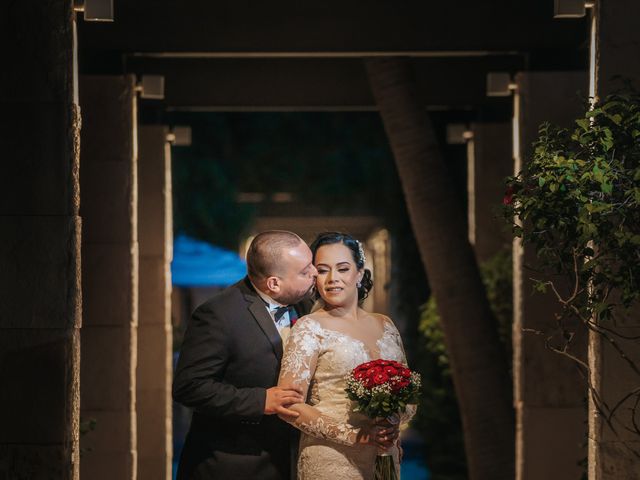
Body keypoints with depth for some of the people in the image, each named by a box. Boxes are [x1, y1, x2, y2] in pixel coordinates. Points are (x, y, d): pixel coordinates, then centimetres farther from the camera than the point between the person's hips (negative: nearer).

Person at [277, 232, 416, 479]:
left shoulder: (384, 325, 9)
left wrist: (391, 424, -9)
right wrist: (356, 436, -19)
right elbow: (290, 406, -14)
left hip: (385, 458, 5)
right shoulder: (309, 327, -6)